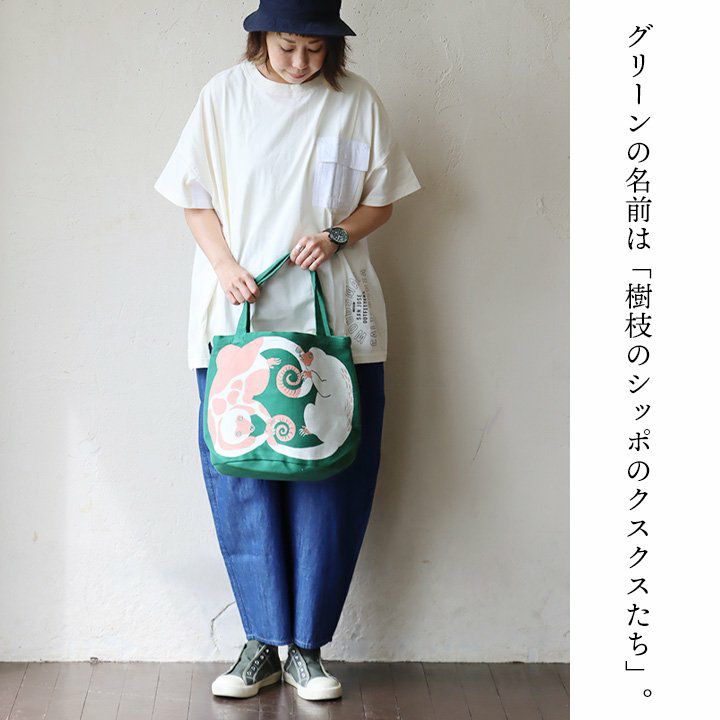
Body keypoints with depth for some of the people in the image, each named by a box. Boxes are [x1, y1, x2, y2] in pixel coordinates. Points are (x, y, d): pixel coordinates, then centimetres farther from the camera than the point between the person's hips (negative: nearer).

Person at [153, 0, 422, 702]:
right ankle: (262, 643, 11)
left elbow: (381, 198, 11)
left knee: (329, 478, -1)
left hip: (333, 315, 0)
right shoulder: (224, 94, 5)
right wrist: (225, 265, -9)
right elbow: (196, 196, 7)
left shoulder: (357, 100, 5)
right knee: (240, 476, -1)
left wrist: (337, 234, -9)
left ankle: (306, 648, 10)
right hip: (237, 310, 0)